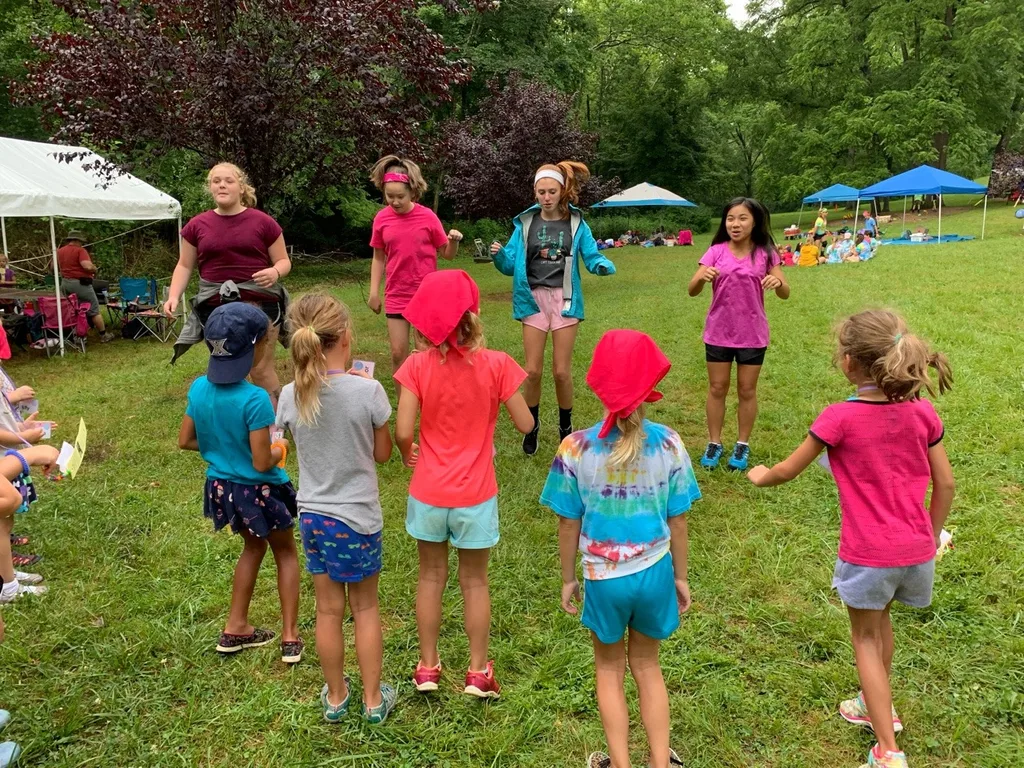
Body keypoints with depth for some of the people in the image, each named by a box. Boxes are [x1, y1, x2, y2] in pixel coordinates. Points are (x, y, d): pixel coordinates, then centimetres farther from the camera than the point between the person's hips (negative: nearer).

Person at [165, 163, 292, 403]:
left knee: (261, 369, -2)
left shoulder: (263, 222, 0)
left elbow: (283, 261, 6)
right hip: (216, 307, 3)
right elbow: (185, 265, 12)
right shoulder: (197, 225, 7)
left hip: (260, 304, -3)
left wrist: (275, 272, -17)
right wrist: (174, 296, -4)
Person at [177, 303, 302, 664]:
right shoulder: (255, 399, -28)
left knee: (253, 546, 29)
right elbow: (262, 463, -25)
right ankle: (290, 637, 21)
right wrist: (279, 449, -4)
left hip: (222, 487, 6)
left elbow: (185, 441, 3)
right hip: (259, 491, -6)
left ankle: (236, 628, 36)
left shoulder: (199, 388, -8)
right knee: (286, 553, 18)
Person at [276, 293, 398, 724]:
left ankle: (335, 697, 34)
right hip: (358, 517, -3)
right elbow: (382, 454, -6)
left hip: (312, 514, 3)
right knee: (365, 607, 15)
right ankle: (373, 699, 28)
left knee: (328, 609, 17)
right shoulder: (368, 390, -20)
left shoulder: (291, 396, -10)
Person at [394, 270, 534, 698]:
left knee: (431, 577, 19)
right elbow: (525, 424, -9)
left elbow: (403, 432, -17)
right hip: (475, 494, -1)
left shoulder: (418, 366, -13)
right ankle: (479, 672, 27)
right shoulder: (496, 364, -16)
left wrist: (407, 453, 5)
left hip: (428, 492, 1)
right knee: (474, 581, 16)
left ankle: (427, 667, 31)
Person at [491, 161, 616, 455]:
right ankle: (532, 428, 22)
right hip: (533, 299, 1)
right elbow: (510, 266, 0)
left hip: (564, 299, -1)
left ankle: (565, 428, 24)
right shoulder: (525, 223, 1)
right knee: (533, 370, 2)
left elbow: (592, 258, -3)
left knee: (561, 371, 3)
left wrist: (604, 265, -25)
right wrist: (499, 255, -21)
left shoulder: (576, 223, 0)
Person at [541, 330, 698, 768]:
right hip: (654, 571, 2)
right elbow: (677, 520, -3)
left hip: (604, 577, -2)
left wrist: (568, 579, 7)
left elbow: (568, 523, -8)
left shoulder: (576, 449, -17)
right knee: (647, 666, 24)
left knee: (609, 669, 22)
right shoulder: (668, 444, -12)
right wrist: (680, 576, 11)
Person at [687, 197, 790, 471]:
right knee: (717, 388, 10)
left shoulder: (765, 253, -5)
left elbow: (785, 293, -8)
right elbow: (692, 291, -11)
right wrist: (702, 277, -33)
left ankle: (742, 445, 24)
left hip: (753, 335, 0)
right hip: (718, 333, 1)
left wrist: (778, 282, -31)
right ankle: (714, 443, 22)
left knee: (747, 390, 10)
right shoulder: (716, 251, -5)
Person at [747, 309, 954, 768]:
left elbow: (788, 471, -6)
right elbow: (945, 484, 3)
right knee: (880, 620, 29)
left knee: (865, 639, 15)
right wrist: (931, 537, 17)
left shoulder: (840, 418, -19)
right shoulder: (922, 412, -6)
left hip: (868, 555, -5)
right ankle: (879, 704, 48)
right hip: (916, 550, 5)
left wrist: (761, 477, 16)